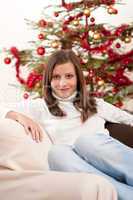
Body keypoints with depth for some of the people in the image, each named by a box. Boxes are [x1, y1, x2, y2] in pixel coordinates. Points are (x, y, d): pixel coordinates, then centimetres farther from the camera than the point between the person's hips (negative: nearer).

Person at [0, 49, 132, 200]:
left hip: (108, 161, 1)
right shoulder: (41, 107, 21)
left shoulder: (95, 104, 25)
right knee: (56, 152, -33)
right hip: (74, 167, -1)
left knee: (86, 139, -30)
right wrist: (21, 117, -3)